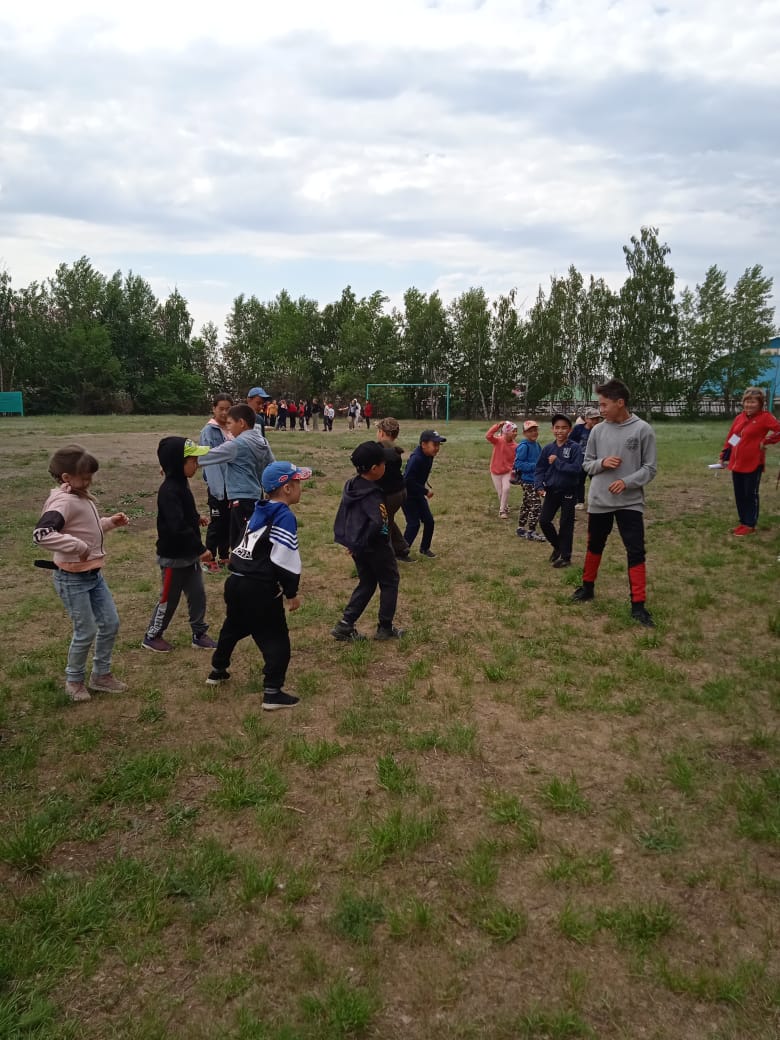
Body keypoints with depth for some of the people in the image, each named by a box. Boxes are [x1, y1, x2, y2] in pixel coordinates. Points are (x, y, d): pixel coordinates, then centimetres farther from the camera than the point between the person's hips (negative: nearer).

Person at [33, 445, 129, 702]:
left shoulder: (82, 497, 5)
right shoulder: (63, 502, -23)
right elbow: (41, 534, -37)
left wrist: (110, 522, 5)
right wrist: (78, 547, -34)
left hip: (94, 574, 9)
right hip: (72, 579, -9)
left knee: (111, 624, 13)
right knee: (86, 632, 3)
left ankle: (101, 675, 30)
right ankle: (74, 680, 27)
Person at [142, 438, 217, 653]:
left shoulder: (181, 484, 4)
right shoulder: (169, 491, -26)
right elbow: (178, 527, -33)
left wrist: (195, 519, 17)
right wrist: (201, 549, -32)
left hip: (189, 554, 9)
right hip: (173, 557, -8)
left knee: (197, 594, 14)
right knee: (169, 599, 7)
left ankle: (199, 634, 27)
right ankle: (152, 636, 26)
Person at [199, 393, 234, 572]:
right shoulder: (209, 431, -11)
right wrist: (219, 488, -23)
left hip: (233, 484, 6)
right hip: (217, 485, -6)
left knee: (229, 521, 13)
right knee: (216, 522, 2)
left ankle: (224, 557, 26)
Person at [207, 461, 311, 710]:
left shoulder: (259, 511, 13)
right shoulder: (285, 516, -14)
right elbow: (285, 559, -18)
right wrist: (292, 592, -7)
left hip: (236, 581, 9)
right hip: (259, 589, -9)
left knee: (233, 627, 28)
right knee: (276, 638, 2)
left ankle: (218, 671, 46)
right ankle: (273, 693, 2)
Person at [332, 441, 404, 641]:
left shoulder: (351, 486, 2)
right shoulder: (372, 494, -24)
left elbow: (343, 516, 13)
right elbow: (377, 523, -36)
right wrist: (364, 542, -24)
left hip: (357, 545, 8)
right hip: (375, 546, -8)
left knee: (366, 583, 20)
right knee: (389, 583, 12)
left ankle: (345, 626, 15)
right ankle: (385, 628, 20)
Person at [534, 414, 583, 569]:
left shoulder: (575, 448, -10)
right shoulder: (547, 448, 1)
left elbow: (576, 468, -20)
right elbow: (539, 469, 3)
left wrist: (557, 462, -19)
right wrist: (540, 486, -11)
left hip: (568, 492, -4)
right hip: (551, 491, 4)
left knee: (566, 525, 3)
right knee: (544, 521, 3)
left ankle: (565, 557, 16)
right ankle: (557, 546, 28)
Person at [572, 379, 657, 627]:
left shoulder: (643, 430, -8)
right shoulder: (597, 431, 1)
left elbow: (649, 468, -6)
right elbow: (587, 464, 8)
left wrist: (627, 482, -21)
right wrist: (602, 463, -13)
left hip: (630, 502, -3)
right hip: (599, 501, 3)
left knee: (636, 552, -4)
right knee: (595, 546, 18)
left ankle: (638, 605, 3)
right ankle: (587, 587, 37)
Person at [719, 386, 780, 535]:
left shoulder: (765, 417, -9)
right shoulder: (739, 418, 10)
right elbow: (730, 438, 15)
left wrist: (766, 442, -12)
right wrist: (724, 456, 13)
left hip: (753, 464, -6)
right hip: (736, 463, 7)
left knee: (751, 494, 1)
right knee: (739, 495, 12)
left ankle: (750, 525, 10)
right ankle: (743, 522, 24)